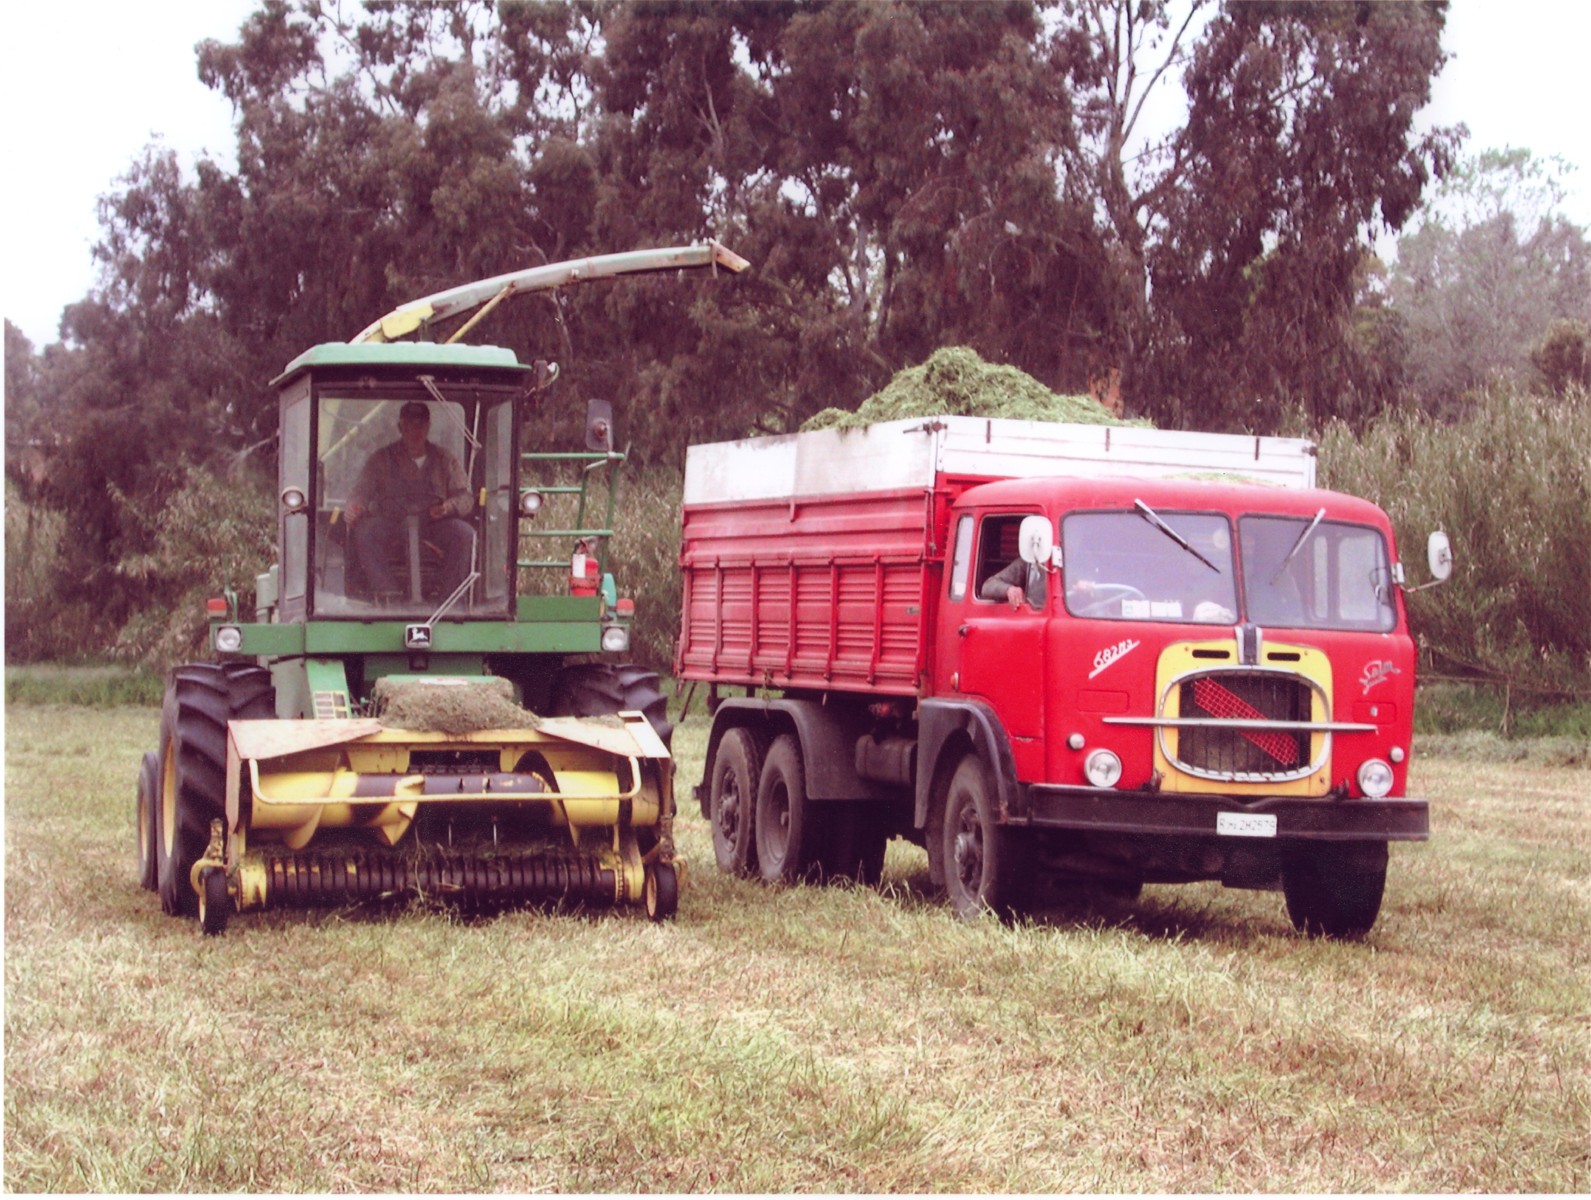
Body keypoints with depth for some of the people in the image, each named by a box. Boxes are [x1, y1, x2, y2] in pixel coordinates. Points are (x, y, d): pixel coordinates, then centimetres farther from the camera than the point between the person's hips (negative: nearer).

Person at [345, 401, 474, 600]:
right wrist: (355, 507, -20)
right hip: (390, 528, 0)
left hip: (432, 524, 0)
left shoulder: (444, 460, 15)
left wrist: (447, 507, -16)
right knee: (362, 531, -31)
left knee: (464, 534, -30)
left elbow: (465, 498, 8)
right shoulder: (382, 459, 14)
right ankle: (388, 592, -36)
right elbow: (361, 492, 5)